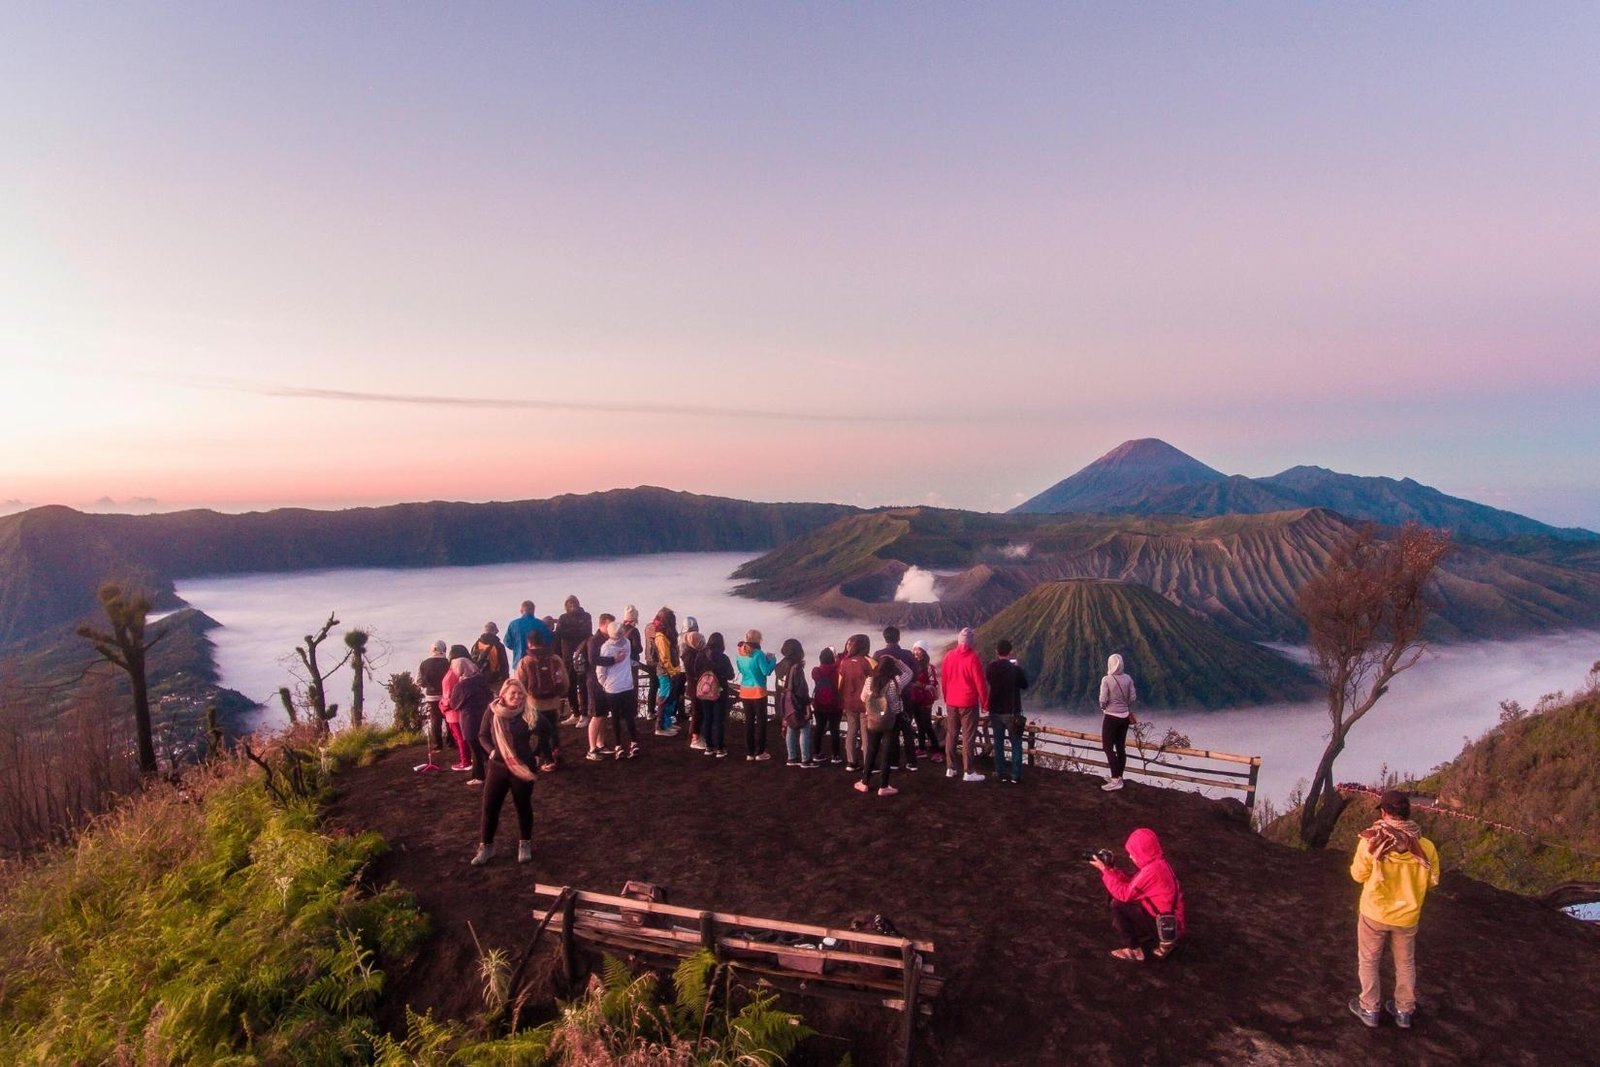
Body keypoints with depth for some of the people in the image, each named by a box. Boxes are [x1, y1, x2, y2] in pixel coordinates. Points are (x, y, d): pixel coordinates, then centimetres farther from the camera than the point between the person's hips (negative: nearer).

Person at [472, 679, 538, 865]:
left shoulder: (528, 713, -11)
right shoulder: (492, 712, -8)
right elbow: (482, 735, 1)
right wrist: (491, 751, -15)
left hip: (523, 767, -1)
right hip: (498, 766, 1)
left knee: (523, 806, 10)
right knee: (490, 806, 3)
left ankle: (525, 844, 27)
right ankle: (486, 846, 19)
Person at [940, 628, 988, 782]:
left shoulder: (949, 656, 1)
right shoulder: (973, 658, -14)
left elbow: (943, 679, 8)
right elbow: (980, 683, -12)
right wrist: (985, 702, -2)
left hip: (951, 702, 5)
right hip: (968, 703, -5)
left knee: (951, 735, 13)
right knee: (968, 737, -1)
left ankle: (950, 768, 18)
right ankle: (968, 772, -1)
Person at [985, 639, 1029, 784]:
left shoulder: (990, 668, -5)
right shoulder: (1016, 669, -12)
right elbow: (1024, 685, 3)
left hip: (995, 711, 3)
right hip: (1012, 712, -2)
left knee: (998, 743, 11)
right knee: (1016, 744, 6)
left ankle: (1001, 773, 12)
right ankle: (1016, 775, 3)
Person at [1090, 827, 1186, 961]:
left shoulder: (1152, 870, -24)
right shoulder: (1158, 863, 6)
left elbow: (1125, 893, -19)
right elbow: (1131, 885, 11)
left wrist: (1104, 870, -13)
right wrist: (1110, 869, 3)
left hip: (1164, 925, -10)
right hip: (1170, 923, 10)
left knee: (1118, 905, -13)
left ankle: (1134, 950, 1)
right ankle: (1162, 941, 16)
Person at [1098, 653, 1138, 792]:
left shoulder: (1106, 679, -16)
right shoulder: (1128, 679, -2)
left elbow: (1103, 700, -16)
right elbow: (1133, 698, 1)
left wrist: (1103, 707, 5)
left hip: (1111, 717, -5)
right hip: (1125, 717, 6)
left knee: (1108, 747, 0)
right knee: (1121, 747, 13)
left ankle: (1115, 781, -7)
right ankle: (1119, 778, 20)